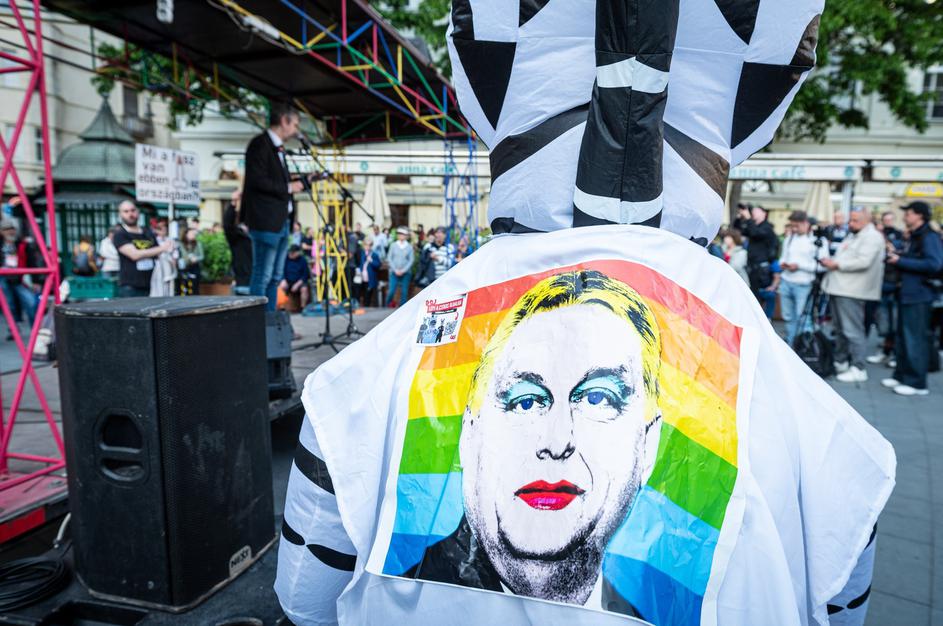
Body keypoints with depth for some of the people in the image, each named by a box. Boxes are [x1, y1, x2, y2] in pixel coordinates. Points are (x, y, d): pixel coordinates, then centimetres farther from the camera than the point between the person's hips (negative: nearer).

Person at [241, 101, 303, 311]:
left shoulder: (278, 148, 20)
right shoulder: (260, 144, -8)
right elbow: (258, 181, -18)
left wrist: (300, 182, 12)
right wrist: (288, 188, -11)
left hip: (281, 221, 10)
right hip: (266, 222, -10)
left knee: (275, 277, 11)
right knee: (262, 277, -7)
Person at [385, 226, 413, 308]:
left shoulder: (409, 247, 2)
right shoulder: (393, 245, 3)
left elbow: (411, 260, 1)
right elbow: (389, 258, 3)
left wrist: (403, 270, -8)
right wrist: (395, 270, -5)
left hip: (405, 273, 0)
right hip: (394, 272, 0)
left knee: (404, 292, 0)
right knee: (391, 291, -5)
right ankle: (387, 306, 14)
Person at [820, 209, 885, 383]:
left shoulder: (872, 237, -7)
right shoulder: (852, 236, 22)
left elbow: (863, 262, -20)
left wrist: (837, 264, -15)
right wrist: (830, 261, 6)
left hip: (851, 291, -10)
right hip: (839, 288, 10)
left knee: (853, 331, -8)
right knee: (840, 329, 16)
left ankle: (858, 369, -4)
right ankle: (840, 362, 27)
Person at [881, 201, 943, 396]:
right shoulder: (913, 237, 15)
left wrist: (901, 261, -19)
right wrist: (895, 257, 5)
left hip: (919, 296, -10)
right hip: (906, 293, 10)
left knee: (915, 339, -4)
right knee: (903, 337, 15)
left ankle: (917, 383, 3)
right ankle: (902, 375, 25)